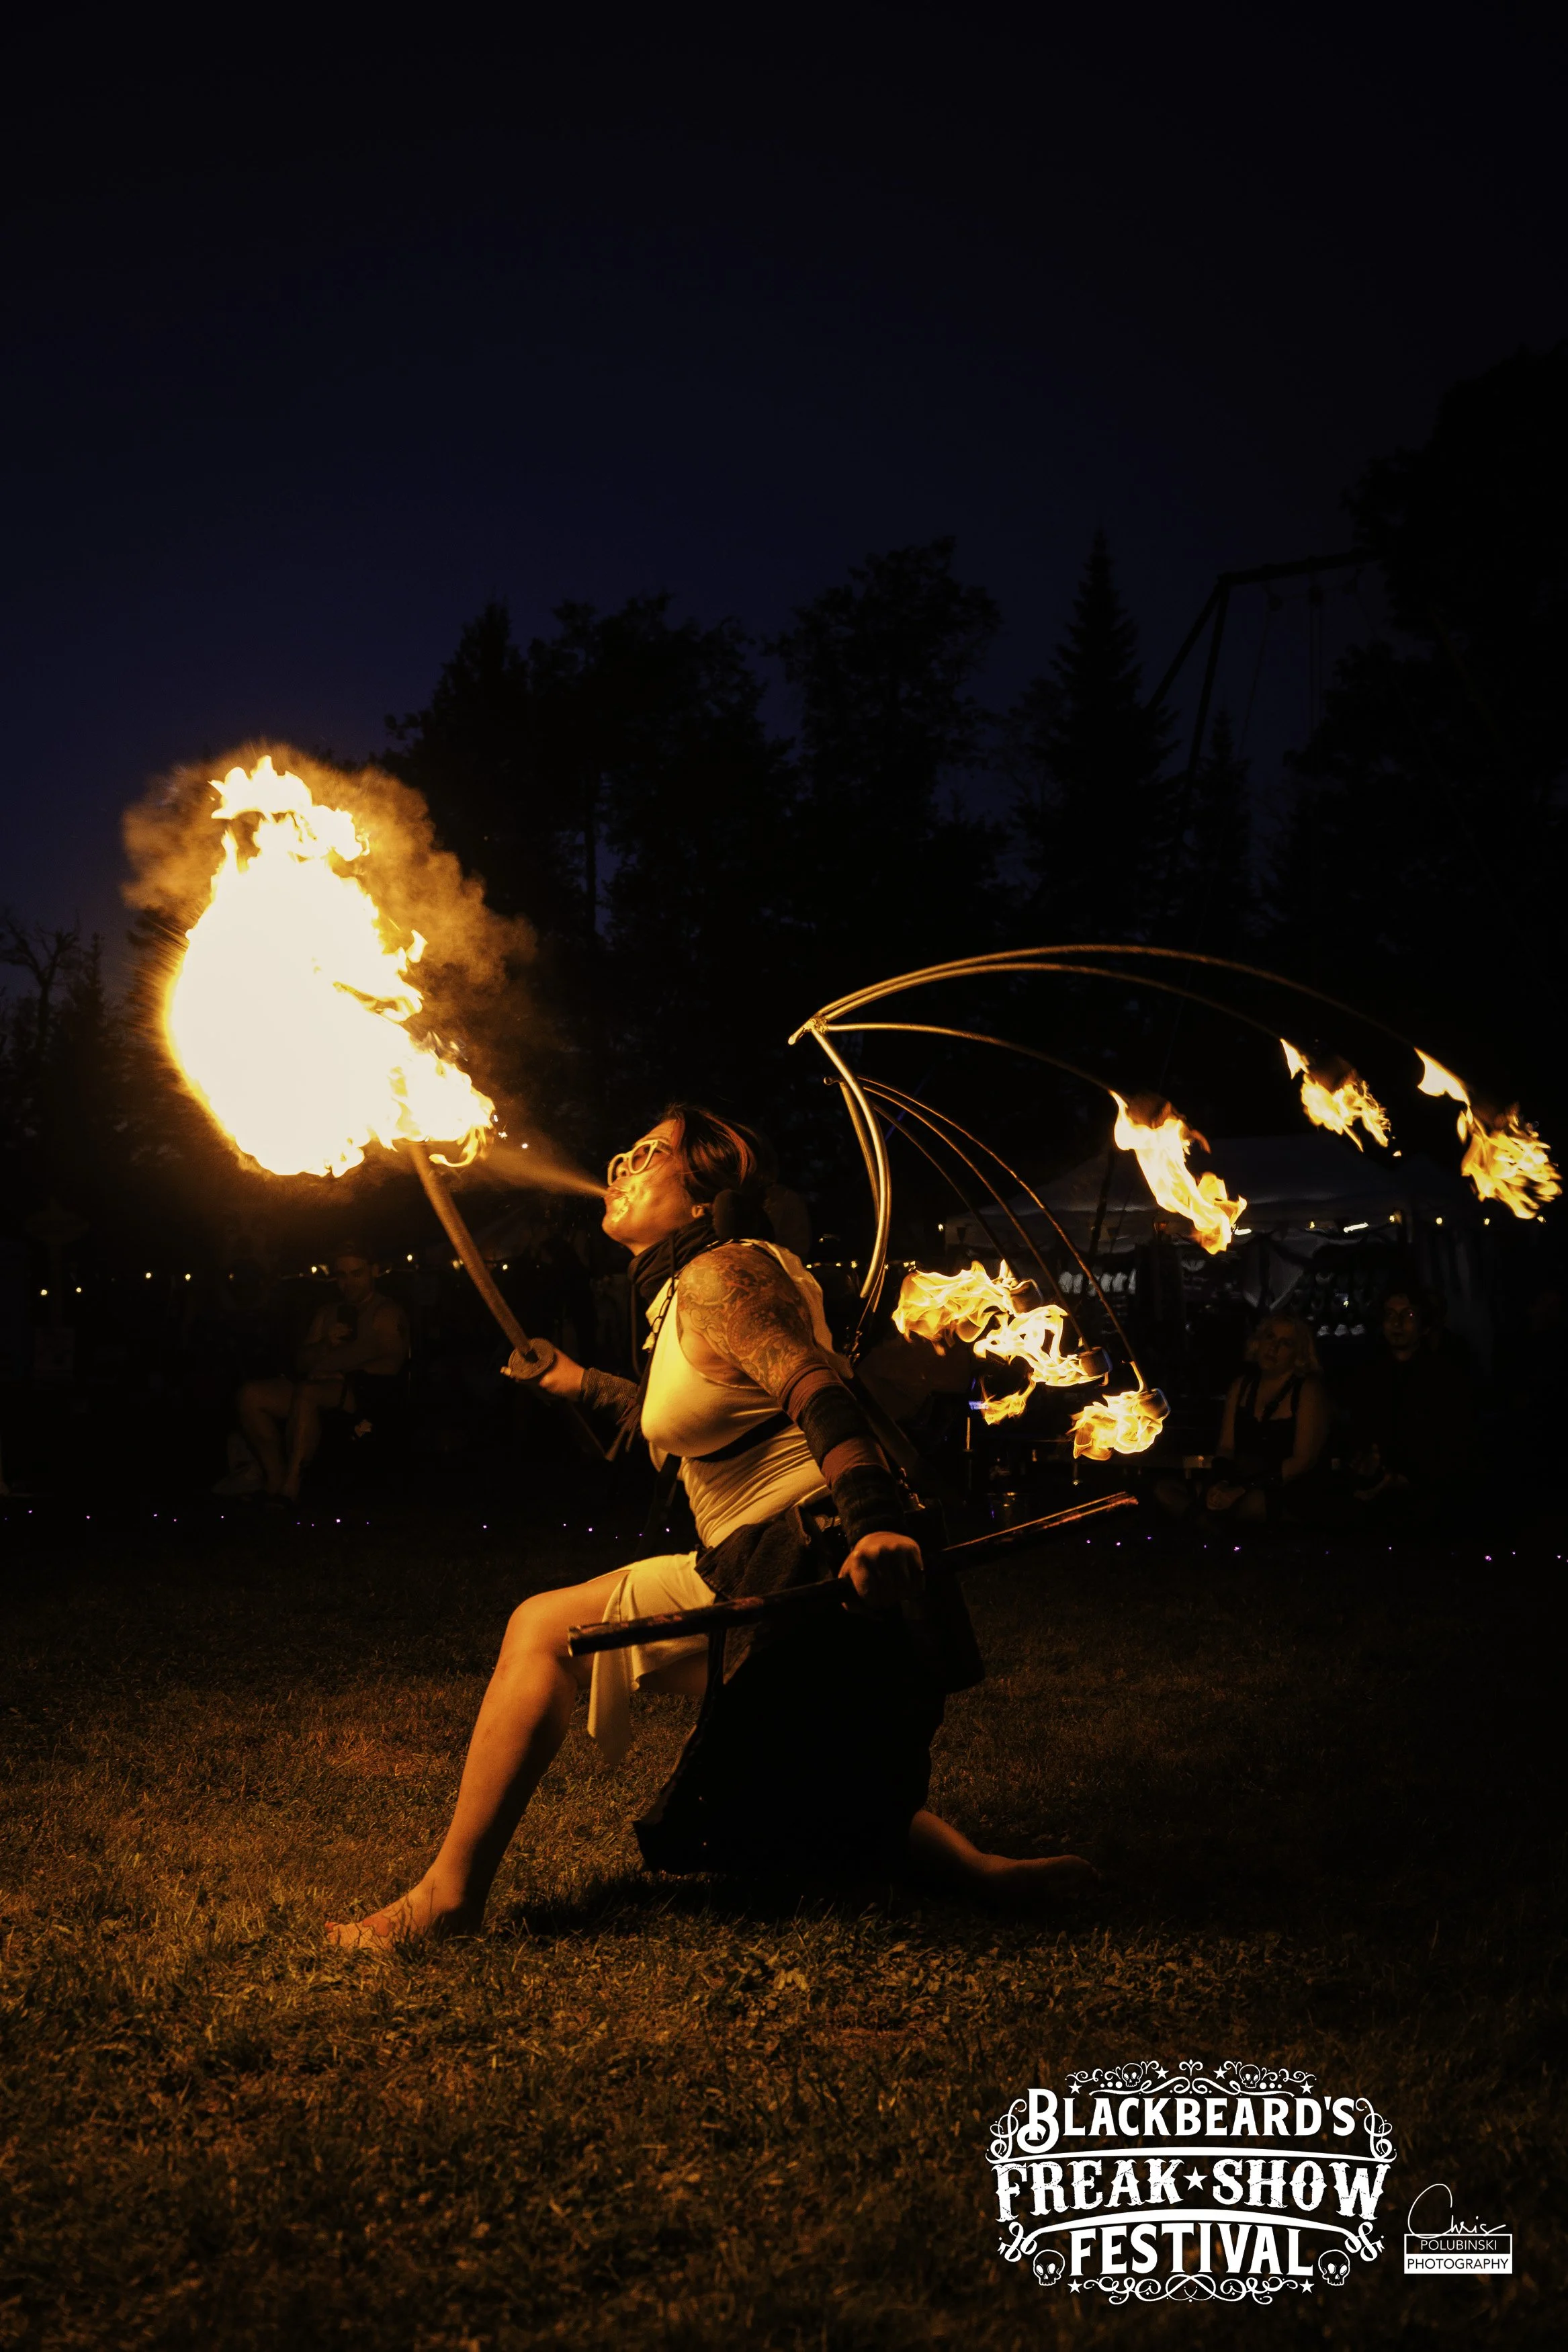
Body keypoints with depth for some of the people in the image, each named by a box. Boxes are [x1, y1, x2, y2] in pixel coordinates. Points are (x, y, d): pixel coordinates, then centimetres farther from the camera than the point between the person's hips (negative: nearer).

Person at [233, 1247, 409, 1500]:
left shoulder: (386, 1312, 4)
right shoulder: (327, 1313, 25)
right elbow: (301, 1364, 16)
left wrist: (322, 1365, -6)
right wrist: (325, 1345, -3)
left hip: (371, 1393, -7)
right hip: (325, 1387, 7)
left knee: (306, 1392, -37)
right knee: (251, 1395, -13)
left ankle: (290, 1489, -37)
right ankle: (275, 1481, -20)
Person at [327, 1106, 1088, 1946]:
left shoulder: (721, 1275, -10)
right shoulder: (679, 1295, 20)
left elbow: (820, 1395, -25)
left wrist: (876, 1523, -40)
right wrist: (582, 1385, 36)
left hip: (805, 1562, -11)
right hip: (768, 1571, 11)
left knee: (543, 1629, -7)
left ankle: (450, 1893, -5)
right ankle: (985, 1872, 17)